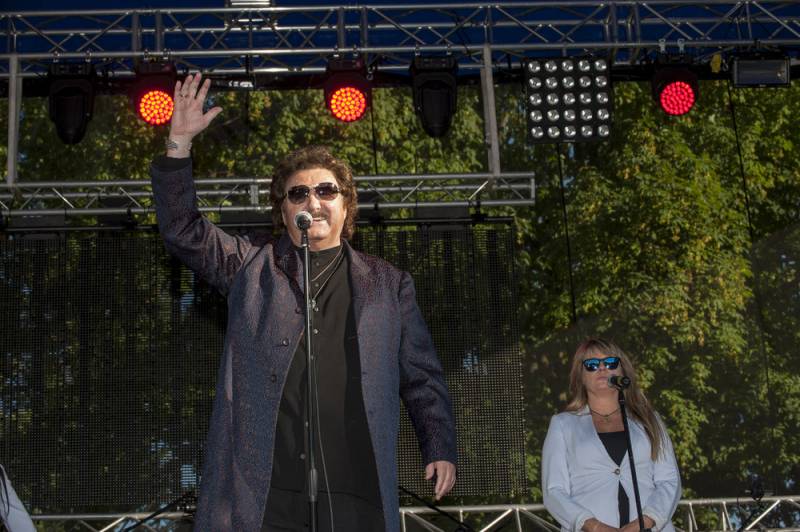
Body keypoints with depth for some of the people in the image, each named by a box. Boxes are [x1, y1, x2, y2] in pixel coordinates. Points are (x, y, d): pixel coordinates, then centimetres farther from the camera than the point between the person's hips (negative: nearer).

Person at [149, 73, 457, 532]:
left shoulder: (388, 284, 16)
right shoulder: (252, 266, 16)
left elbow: (422, 378, 15)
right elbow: (183, 231, 8)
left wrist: (441, 450, 6)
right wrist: (179, 143, -1)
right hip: (263, 490, 0)